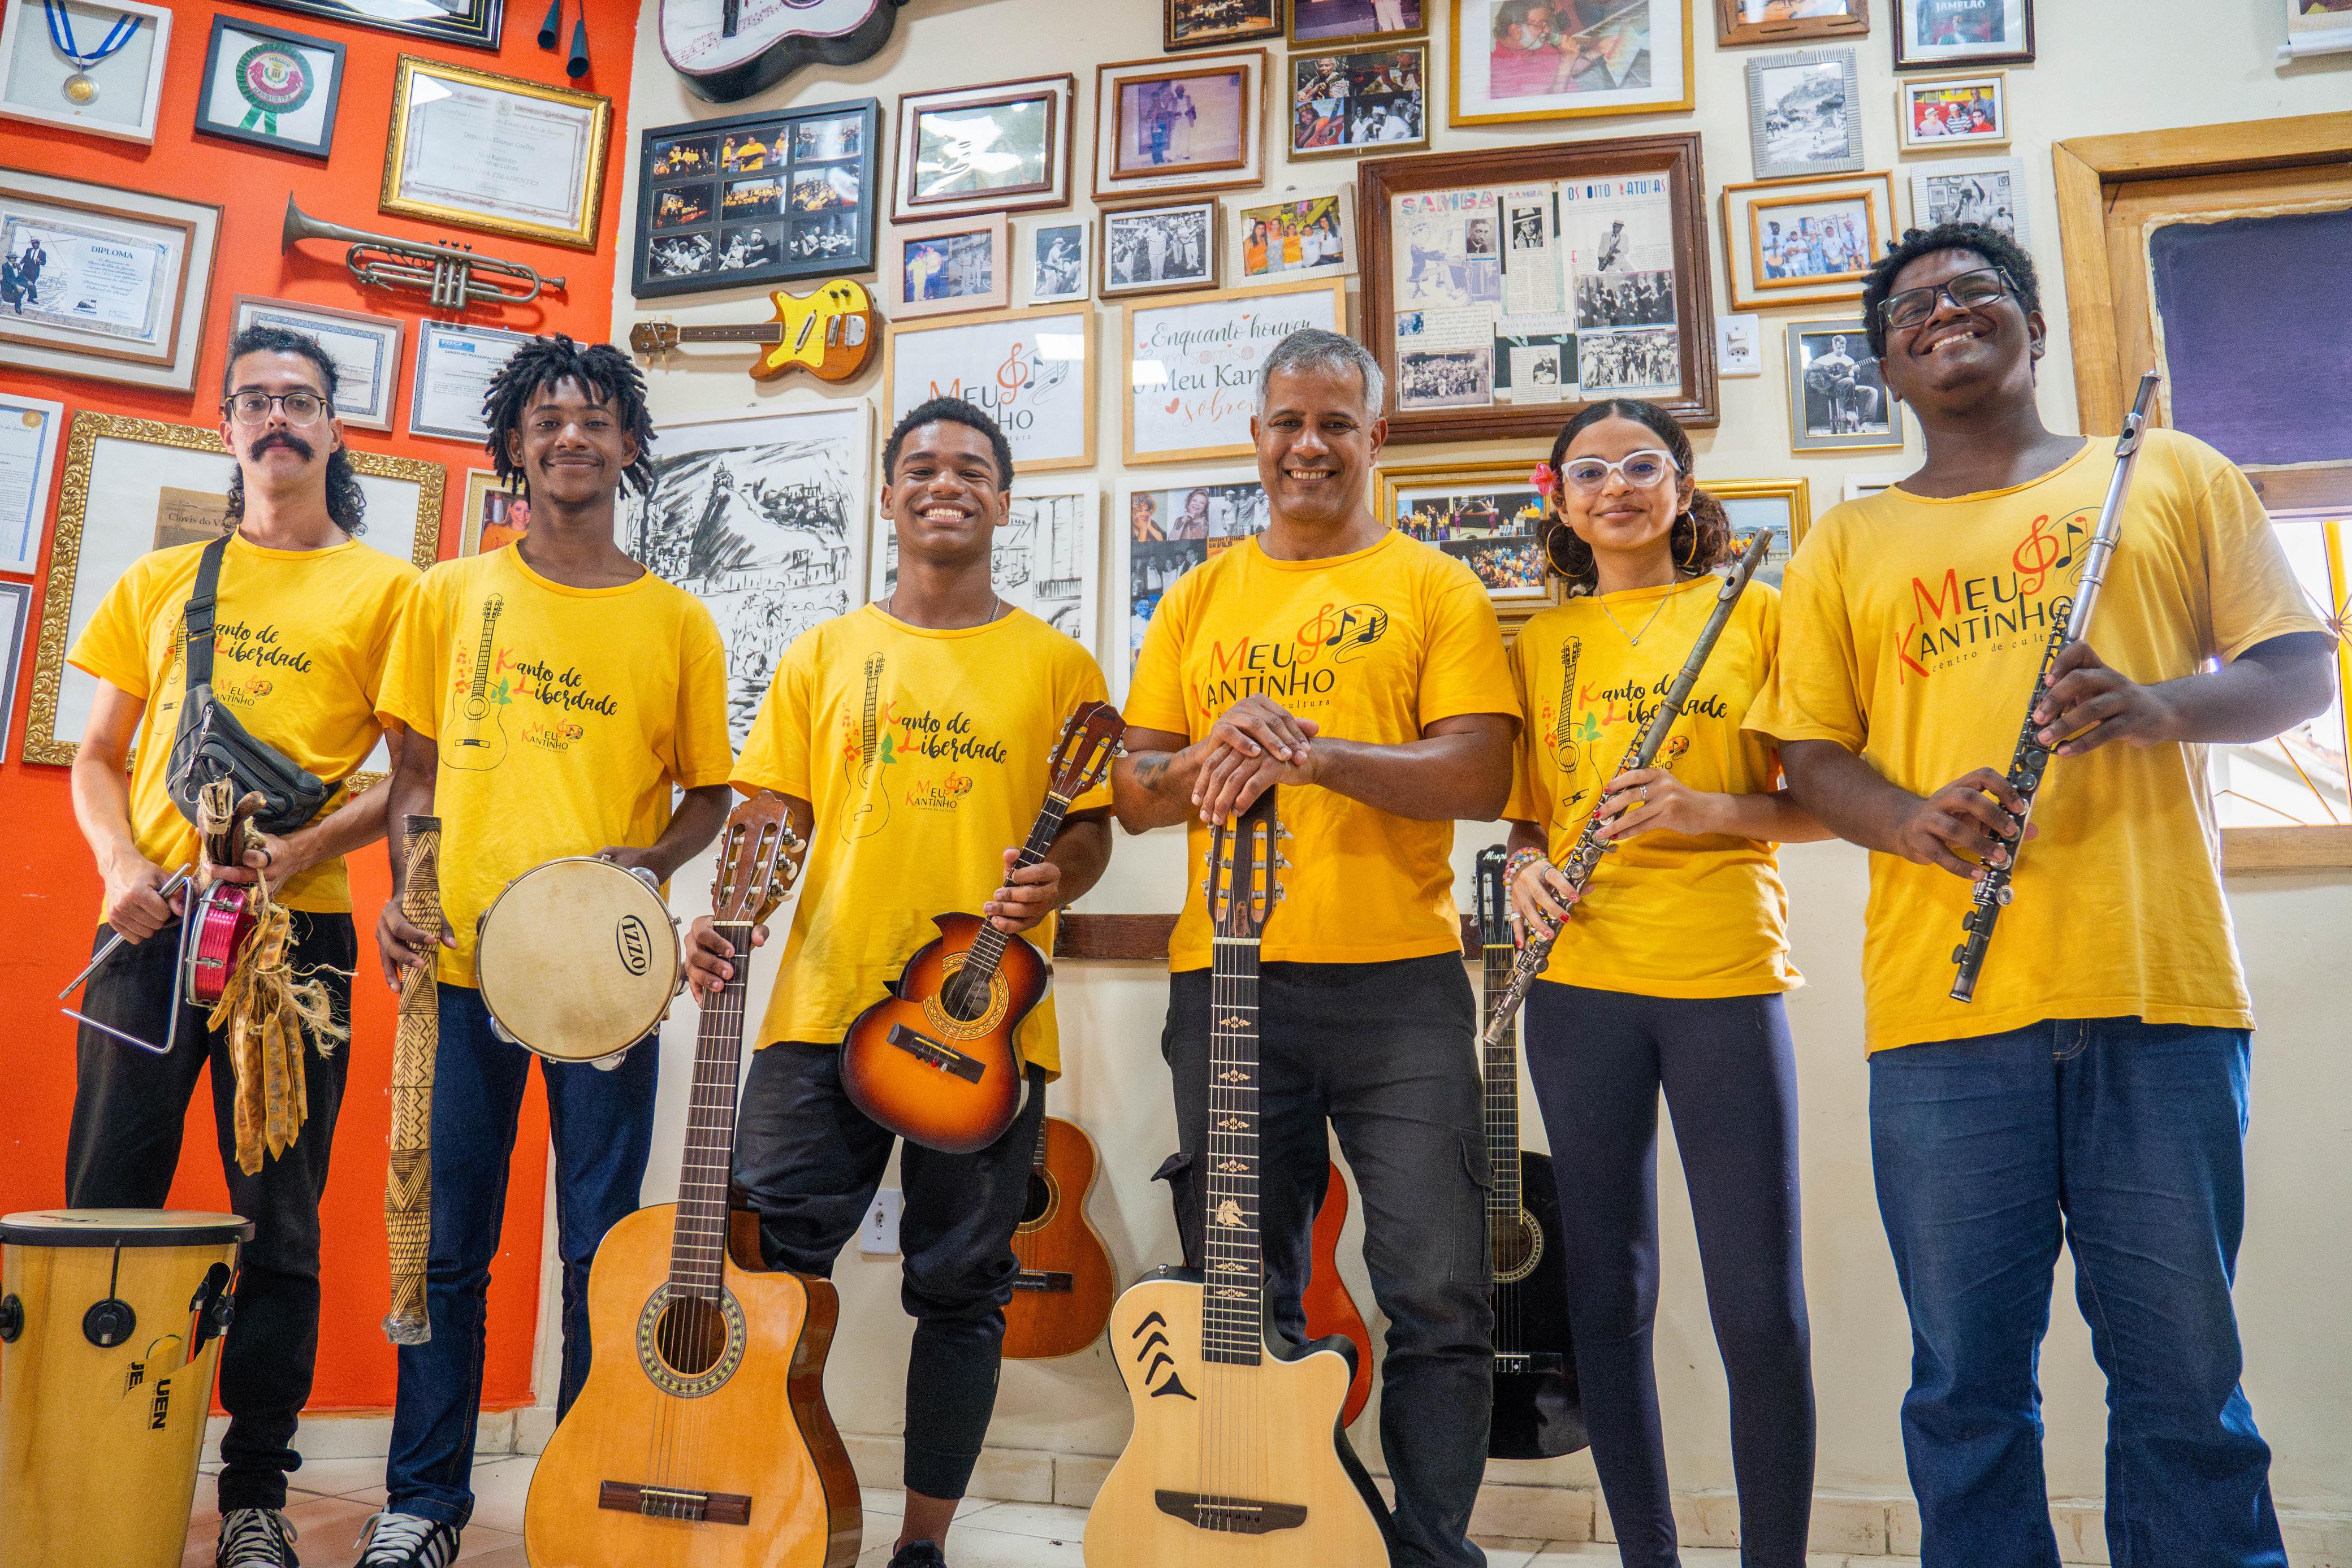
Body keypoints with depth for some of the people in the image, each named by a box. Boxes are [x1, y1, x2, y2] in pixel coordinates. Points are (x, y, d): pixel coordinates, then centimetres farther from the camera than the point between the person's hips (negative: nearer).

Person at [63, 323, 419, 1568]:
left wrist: (305, 847, -12)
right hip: (152, 923, 3)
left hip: (296, 929, -3)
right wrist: (121, 865, -1)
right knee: (104, 1200, 5)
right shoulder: (162, 580, 16)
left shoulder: (385, 587, 7)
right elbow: (98, 754, 17)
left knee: (277, 1215, 1)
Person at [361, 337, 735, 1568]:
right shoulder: (451, 595, 10)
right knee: (448, 1247, 8)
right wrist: (402, 894, -3)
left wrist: (647, 861, -9)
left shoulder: (676, 621, 7)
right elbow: (417, 768, 12)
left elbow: (710, 793, 10)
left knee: (601, 1248, 3)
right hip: (463, 958, 1)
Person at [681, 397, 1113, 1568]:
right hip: (826, 1002, 1)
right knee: (762, 1260, -2)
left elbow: (1090, 830, 7)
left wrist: (1054, 882, -14)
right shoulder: (824, 655, 13)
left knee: (961, 1285, 6)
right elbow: (775, 820, 9)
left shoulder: (1056, 664, 9)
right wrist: (729, 919, -9)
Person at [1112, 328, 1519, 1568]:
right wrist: (1215, 758, -10)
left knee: (1439, 1294, -3)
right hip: (1227, 977, 3)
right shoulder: (1199, 599, 16)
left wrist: (1316, 751, -19)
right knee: (1249, 1299, 9)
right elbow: (1133, 794, 12)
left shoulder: (1433, 588, 7)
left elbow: (1480, 773, -5)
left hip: (1400, 978, -2)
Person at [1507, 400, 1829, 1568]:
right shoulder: (1539, 645, 13)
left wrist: (1711, 811, -14)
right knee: (1608, 1289, 7)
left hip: (1728, 978, -2)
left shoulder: (1754, 615, 6)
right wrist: (1527, 869, -3)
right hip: (1581, 982, 3)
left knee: (1761, 1307, -2)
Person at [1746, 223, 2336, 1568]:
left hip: (2162, 984, 0)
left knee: (2185, 1375, 3)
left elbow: (2301, 667, 11)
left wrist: (2164, 706, -10)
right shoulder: (1849, 544, 17)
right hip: (1944, 1001, 1)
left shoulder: (2175, 474, 16)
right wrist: (1910, 821, -10)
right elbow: (1810, 754, 12)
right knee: (1970, 1381, 5)